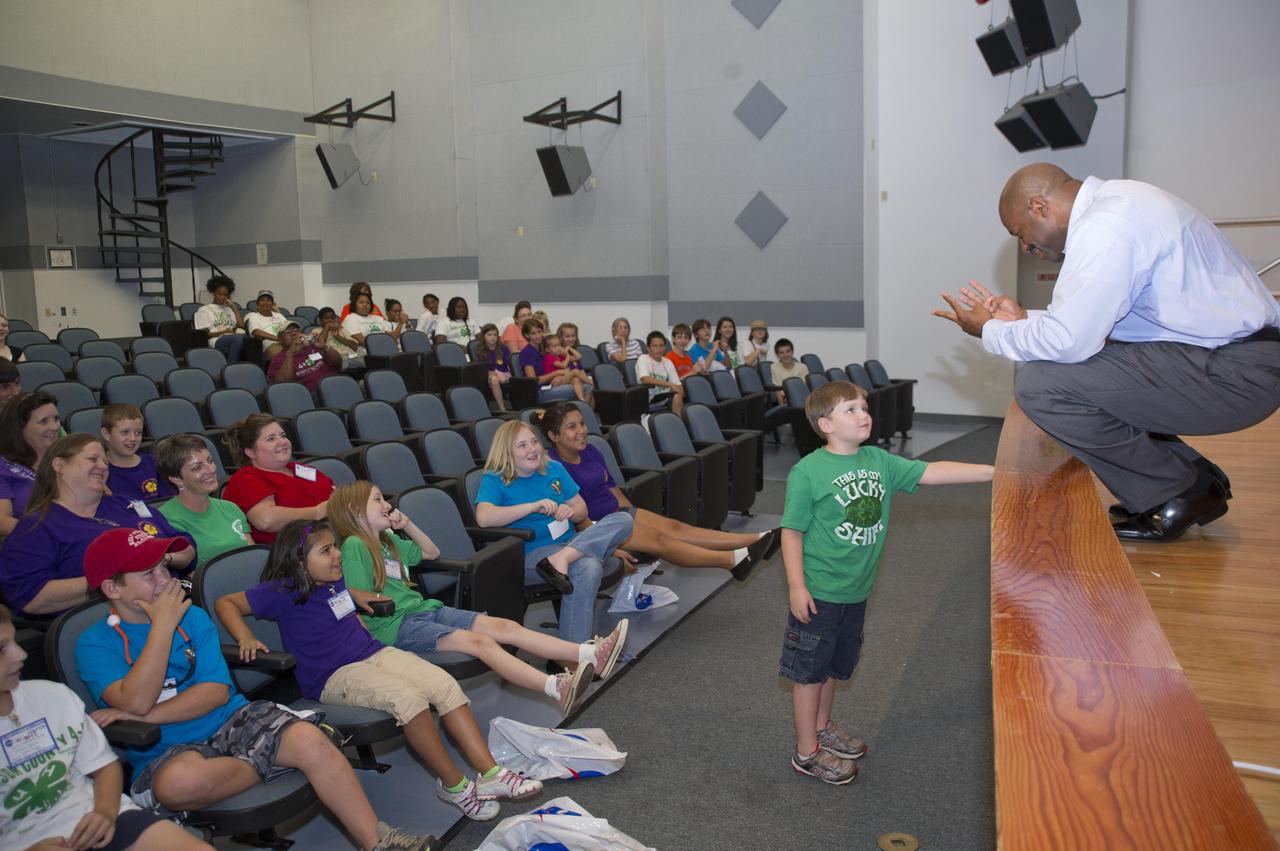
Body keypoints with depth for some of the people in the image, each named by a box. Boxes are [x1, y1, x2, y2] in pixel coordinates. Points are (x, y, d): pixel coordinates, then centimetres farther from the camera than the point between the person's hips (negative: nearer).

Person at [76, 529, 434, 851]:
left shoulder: (192, 615, 8)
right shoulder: (94, 644, -1)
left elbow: (217, 692, -3)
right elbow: (137, 701, -20)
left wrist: (145, 716, -14)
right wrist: (163, 624, -15)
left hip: (233, 720, 3)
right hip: (167, 752, -3)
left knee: (310, 739, -24)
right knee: (180, 780, -39)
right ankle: (274, 762, -9)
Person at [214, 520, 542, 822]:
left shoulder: (335, 580, 13)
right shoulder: (283, 592, -8)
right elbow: (226, 603, -5)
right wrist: (246, 638, -18)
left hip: (373, 652, 7)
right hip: (335, 676, -7)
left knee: (446, 685, -15)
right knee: (408, 698, -33)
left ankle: (490, 774, -16)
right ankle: (454, 785, -17)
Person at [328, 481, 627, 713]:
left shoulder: (388, 540, 21)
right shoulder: (355, 545, -6)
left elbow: (432, 552, 31)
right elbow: (358, 598, -10)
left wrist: (407, 524, 21)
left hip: (423, 609, 9)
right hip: (395, 625, -9)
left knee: (506, 627, -10)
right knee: (479, 641, -30)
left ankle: (591, 655, -22)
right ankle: (557, 688, -47)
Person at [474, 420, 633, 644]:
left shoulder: (554, 469, 15)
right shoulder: (494, 481, -1)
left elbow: (581, 509, 18)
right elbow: (483, 518, -20)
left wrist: (571, 511, -8)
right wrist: (533, 506, -23)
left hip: (572, 541, 7)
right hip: (532, 553, -6)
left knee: (623, 519, -16)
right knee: (588, 568, -35)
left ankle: (561, 558, -31)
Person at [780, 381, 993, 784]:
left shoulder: (880, 461, 1)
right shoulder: (807, 471, -17)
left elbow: (932, 472, -4)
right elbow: (792, 531, -14)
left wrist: (996, 471, -11)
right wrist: (796, 586, -17)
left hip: (855, 590, 6)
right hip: (818, 592, -6)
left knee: (833, 666, 23)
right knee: (810, 671, 8)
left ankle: (822, 727, 43)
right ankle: (807, 752, 22)